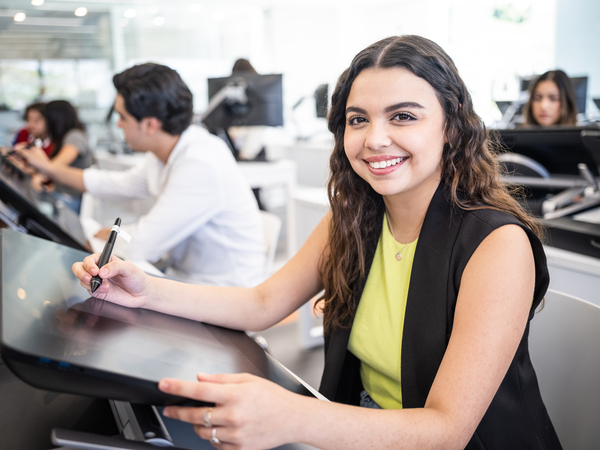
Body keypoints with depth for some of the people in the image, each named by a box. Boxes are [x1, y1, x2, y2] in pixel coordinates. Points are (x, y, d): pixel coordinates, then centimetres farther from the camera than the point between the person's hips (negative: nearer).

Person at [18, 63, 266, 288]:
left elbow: (142, 246, -25)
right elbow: (122, 184, 23)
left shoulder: (201, 165, -28)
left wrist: (103, 236, -3)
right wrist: (50, 169, 30)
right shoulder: (165, 153, 2)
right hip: (182, 277, 8)